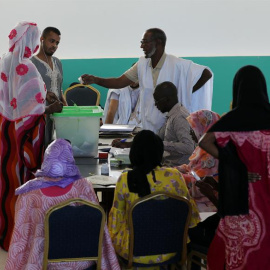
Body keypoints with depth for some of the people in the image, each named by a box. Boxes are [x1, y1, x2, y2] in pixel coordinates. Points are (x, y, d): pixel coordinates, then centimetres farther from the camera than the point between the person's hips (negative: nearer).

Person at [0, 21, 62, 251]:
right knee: (22, 177, 2)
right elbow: (31, 111, -21)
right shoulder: (25, 67, -20)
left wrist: (41, 96, 17)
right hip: (22, 132, -8)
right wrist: (50, 109, -7)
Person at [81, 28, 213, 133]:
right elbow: (119, 82, 4)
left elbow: (207, 74, -14)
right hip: (149, 128, 5)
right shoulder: (142, 64, 4)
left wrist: (185, 93, -13)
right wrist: (95, 79, -10)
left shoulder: (177, 65, -14)